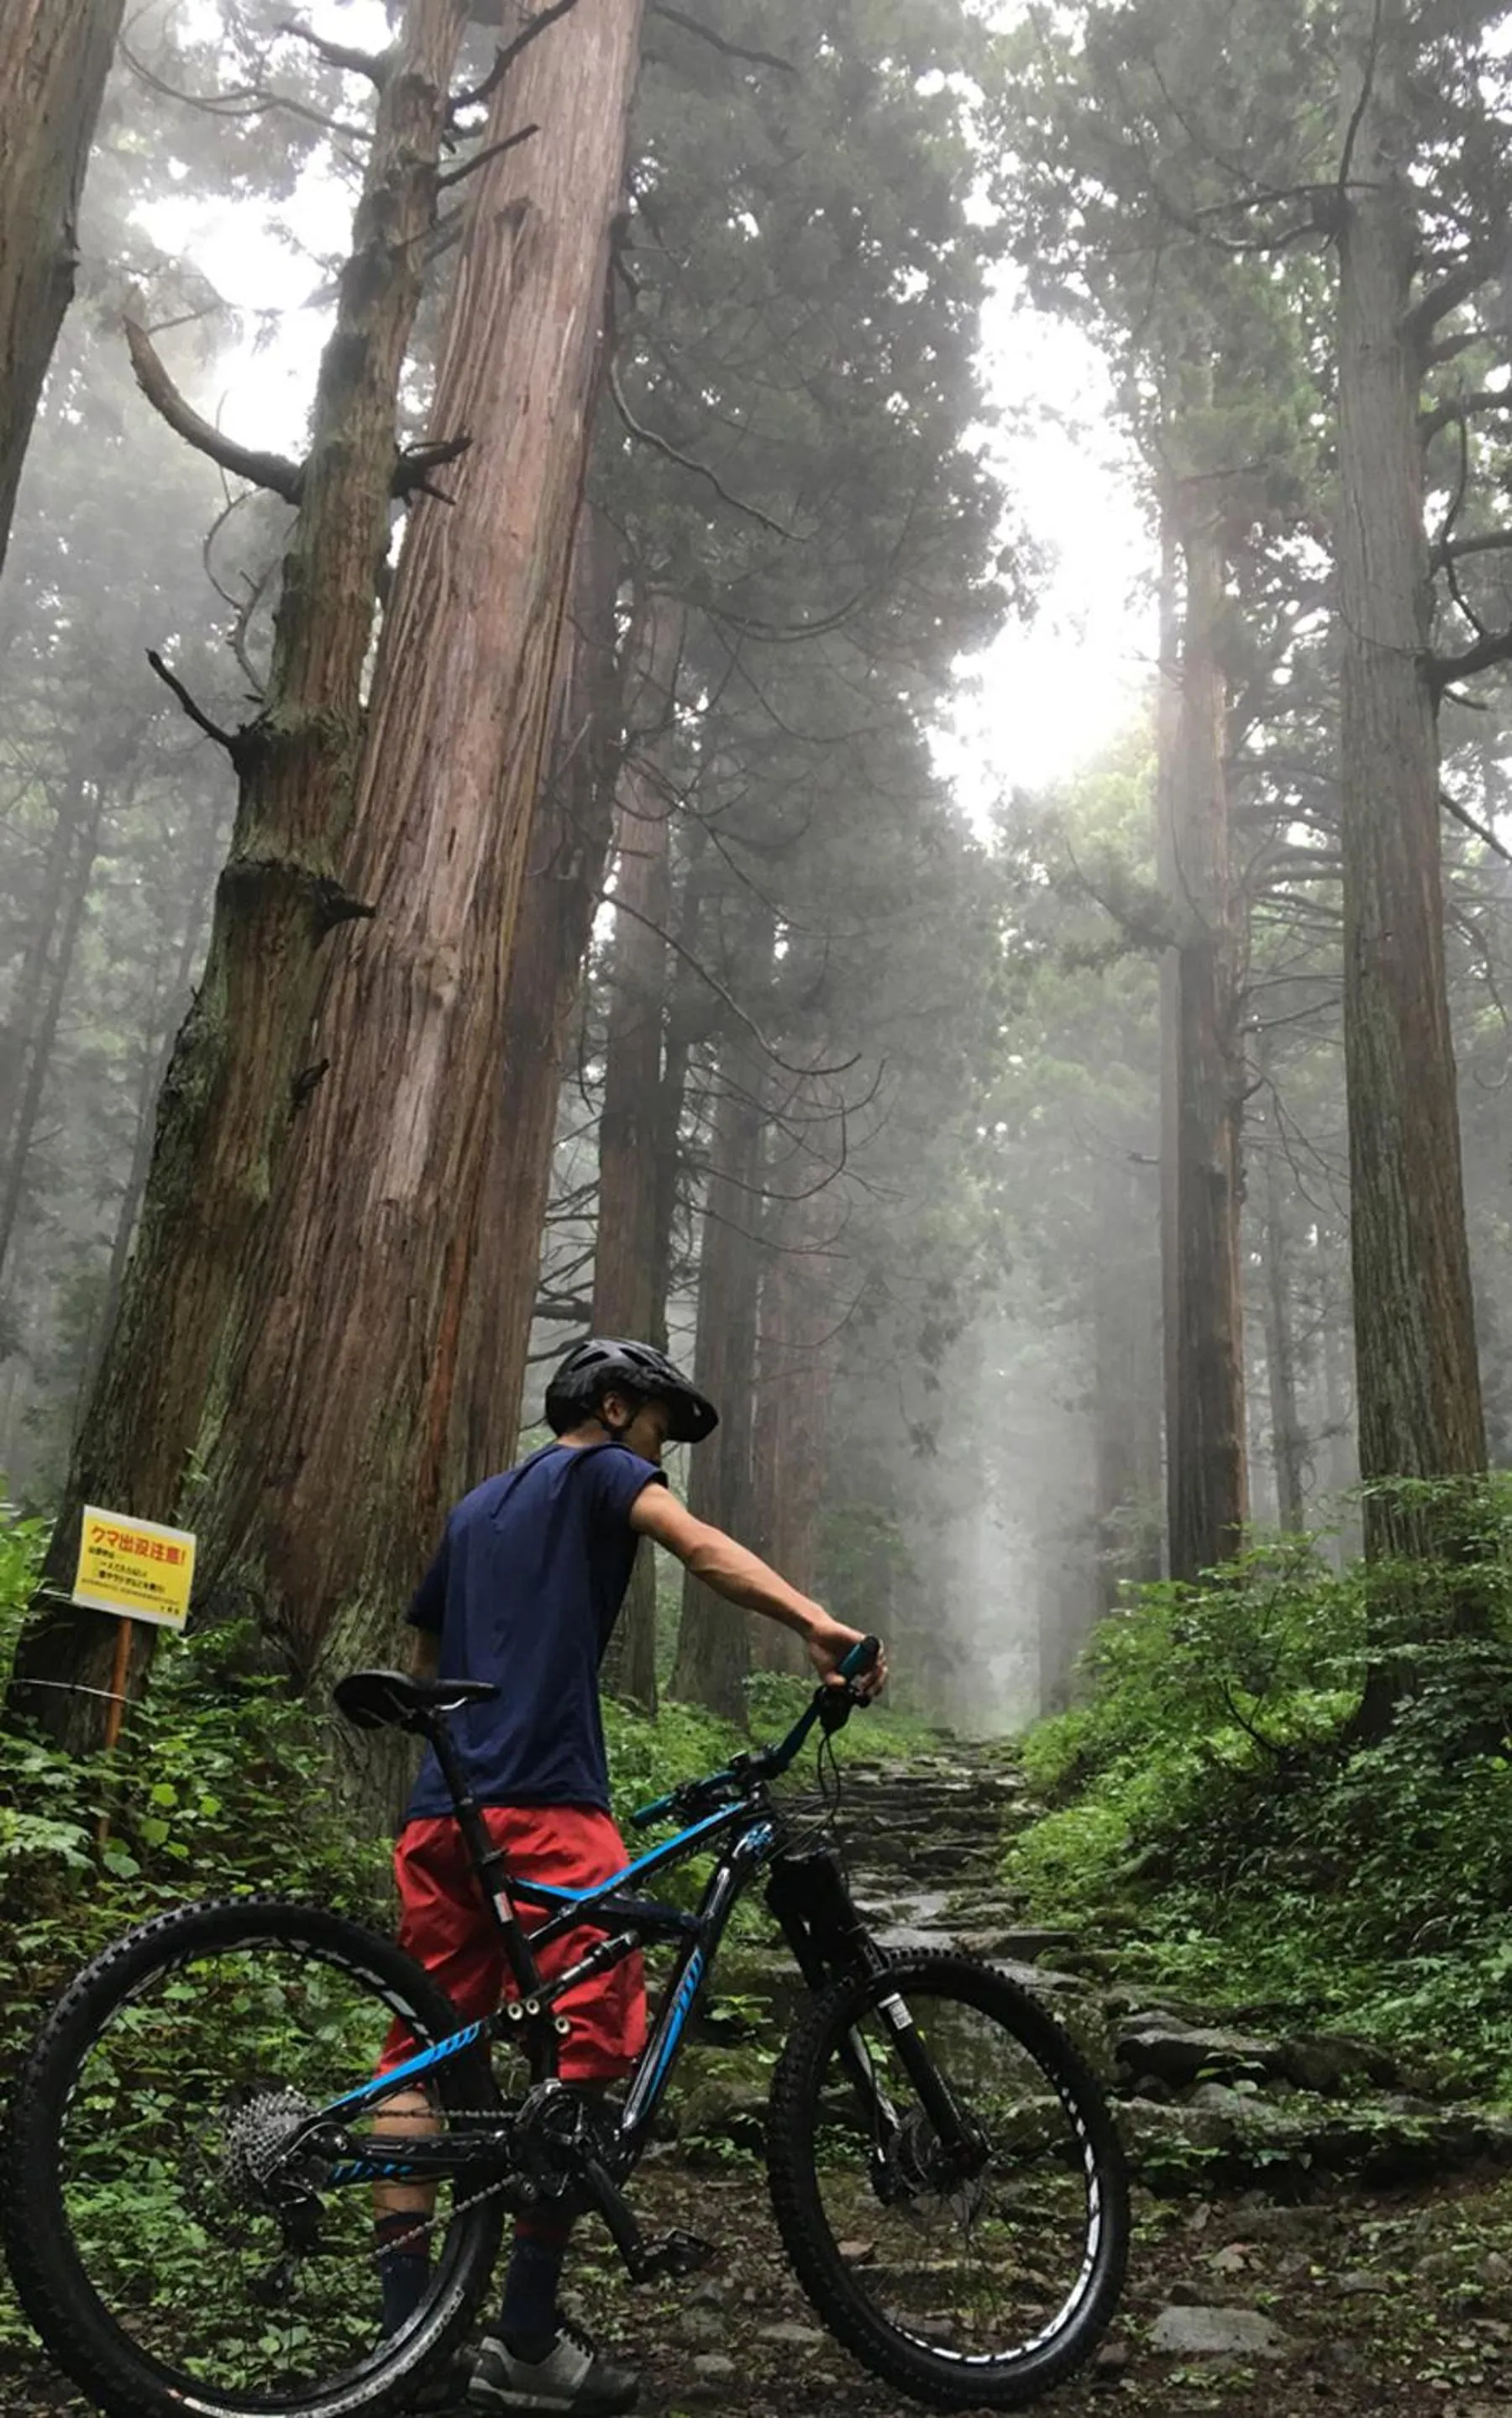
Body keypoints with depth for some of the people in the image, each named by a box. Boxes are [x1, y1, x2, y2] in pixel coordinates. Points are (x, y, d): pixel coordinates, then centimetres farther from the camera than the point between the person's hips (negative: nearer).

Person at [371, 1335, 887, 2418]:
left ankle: (406, 2326, 9)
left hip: (441, 1805, 8)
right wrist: (817, 1624, -28)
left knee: (425, 2049, 10)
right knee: (592, 2045, -4)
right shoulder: (601, 1471, 5)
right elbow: (699, 1544, -15)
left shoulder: (474, 1509, 27)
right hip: (544, 1801, -8)